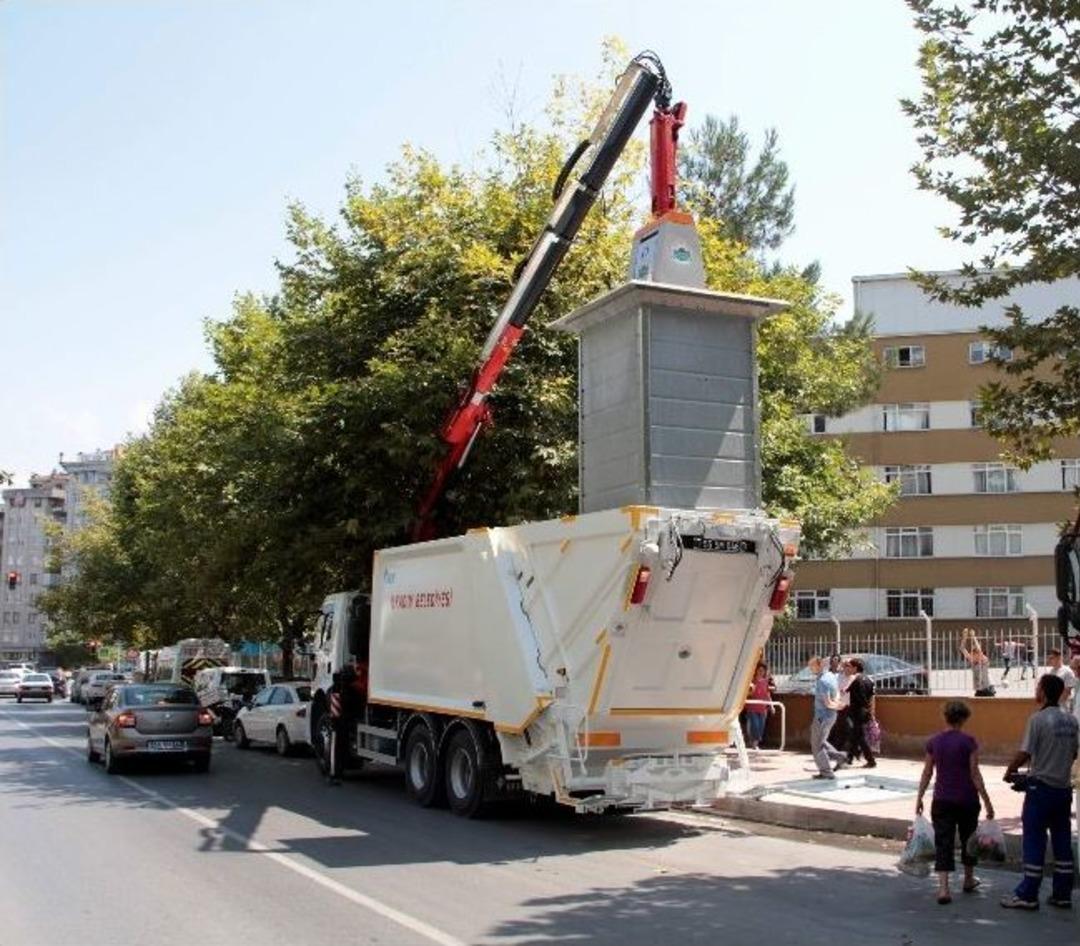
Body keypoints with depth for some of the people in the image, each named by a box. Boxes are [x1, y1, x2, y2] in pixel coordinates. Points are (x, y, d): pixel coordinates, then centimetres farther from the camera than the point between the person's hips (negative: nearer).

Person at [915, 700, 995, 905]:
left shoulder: (933, 742, 0)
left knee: (943, 842, 0)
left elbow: (927, 773, 4)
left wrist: (919, 798, 12)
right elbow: (974, 774, -10)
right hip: (966, 799, -1)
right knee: (967, 839, 19)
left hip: (942, 800, 1)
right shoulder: (968, 742, -10)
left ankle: (943, 888, -12)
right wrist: (986, 801, -4)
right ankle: (968, 879, 37)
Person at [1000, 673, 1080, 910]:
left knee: (1034, 841, 0)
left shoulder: (1038, 718, -15)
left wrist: (1010, 772, 1)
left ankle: (1027, 895, 5)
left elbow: (1025, 753, -15)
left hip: (1041, 787, -6)